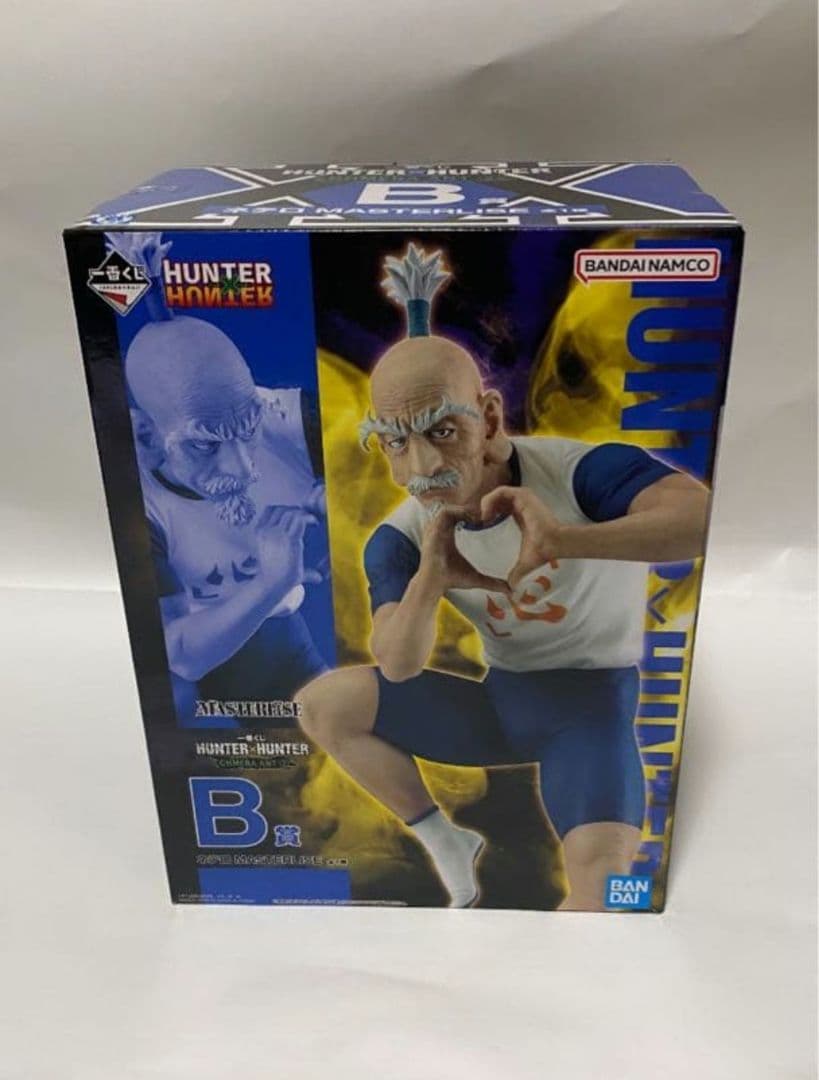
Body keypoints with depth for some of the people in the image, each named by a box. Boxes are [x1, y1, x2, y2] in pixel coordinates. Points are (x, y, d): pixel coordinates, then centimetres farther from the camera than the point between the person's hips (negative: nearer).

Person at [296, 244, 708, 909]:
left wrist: (563, 539, -55)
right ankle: (451, 850, 7)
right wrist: (428, 580, -40)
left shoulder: (578, 472, -23)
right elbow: (398, 667, -19)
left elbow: (702, 517, -39)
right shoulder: (401, 536, -9)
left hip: (593, 703, -5)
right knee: (322, 705, -5)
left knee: (603, 880, -32)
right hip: (499, 701, 5)